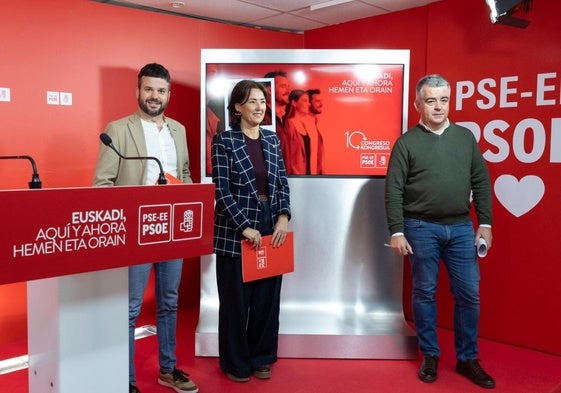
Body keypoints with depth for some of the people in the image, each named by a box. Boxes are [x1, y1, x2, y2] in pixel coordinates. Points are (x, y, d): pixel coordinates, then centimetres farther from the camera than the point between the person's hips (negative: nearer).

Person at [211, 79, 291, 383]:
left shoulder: (272, 139, 8)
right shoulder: (224, 141, -7)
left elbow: (282, 182, 9)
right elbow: (222, 190, -11)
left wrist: (283, 217, -6)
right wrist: (245, 227, -15)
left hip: (270, 229, 5)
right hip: (235, 232, -4)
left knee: (267, 297, 11)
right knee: (236, 300, 7)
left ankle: (261, 358, 27)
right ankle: (235, 363, 24)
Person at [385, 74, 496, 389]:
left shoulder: (465, 137, 7)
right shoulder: (407, 142, -2)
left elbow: (481, 183, 8)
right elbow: (394, 190, -5)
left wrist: (485, 223, 3)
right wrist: (397, 231, -10)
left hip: (461, 227, 3)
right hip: (421, 228, -3)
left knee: (469, 294, 6)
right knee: (425, 293, 7)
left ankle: (468, 359, 22)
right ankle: (430, 356, 23)